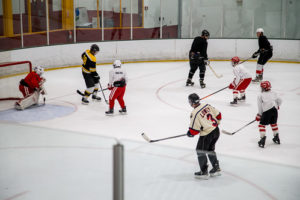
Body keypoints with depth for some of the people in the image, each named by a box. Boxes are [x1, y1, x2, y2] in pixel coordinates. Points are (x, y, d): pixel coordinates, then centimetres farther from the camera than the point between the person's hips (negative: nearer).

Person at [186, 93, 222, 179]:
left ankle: (204, 172, 12)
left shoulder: (195, 113, -19)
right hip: (216, 131, 8)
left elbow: (194, 129, -16)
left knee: (200, 151, 9)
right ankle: (216, 169, 29)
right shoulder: (207, 105, 1)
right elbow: (218, 115, 9)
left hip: (207, 134, -8)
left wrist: (190, 133, 5)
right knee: (210, 150, 24)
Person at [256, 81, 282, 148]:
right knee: (273, 123, 25)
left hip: (267, 111, -5)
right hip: (274, 110, 5)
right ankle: (276, 138, 31)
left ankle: (263, 138, -7)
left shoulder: (260, 95, 9)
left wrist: (259, 115, 17)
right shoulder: (274, 93, 19)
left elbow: (260, 106, 7)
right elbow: (279, 101, 15)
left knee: (262, 124, 6)